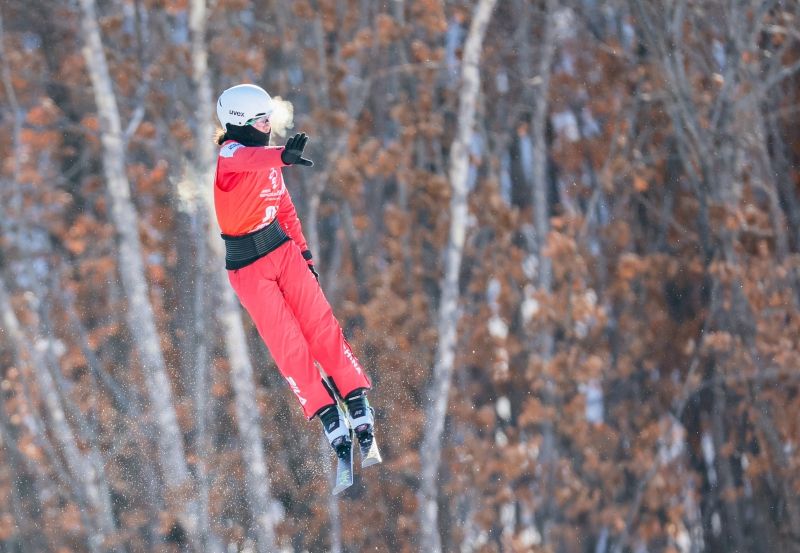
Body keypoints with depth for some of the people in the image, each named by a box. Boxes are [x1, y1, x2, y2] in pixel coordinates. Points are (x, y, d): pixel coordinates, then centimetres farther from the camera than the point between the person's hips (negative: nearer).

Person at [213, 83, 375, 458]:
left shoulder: (270, 160, 10)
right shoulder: (229, 155, -15)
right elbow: (250, 158, -40)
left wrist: (305, 251, 18)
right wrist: (283, 156, -61)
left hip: (283, 248, 5)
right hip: (248, 265, -5)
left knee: (321, 325, -9)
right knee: (287, 343, -8)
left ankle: (356, 400, -9)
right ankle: (328, 416, -2)